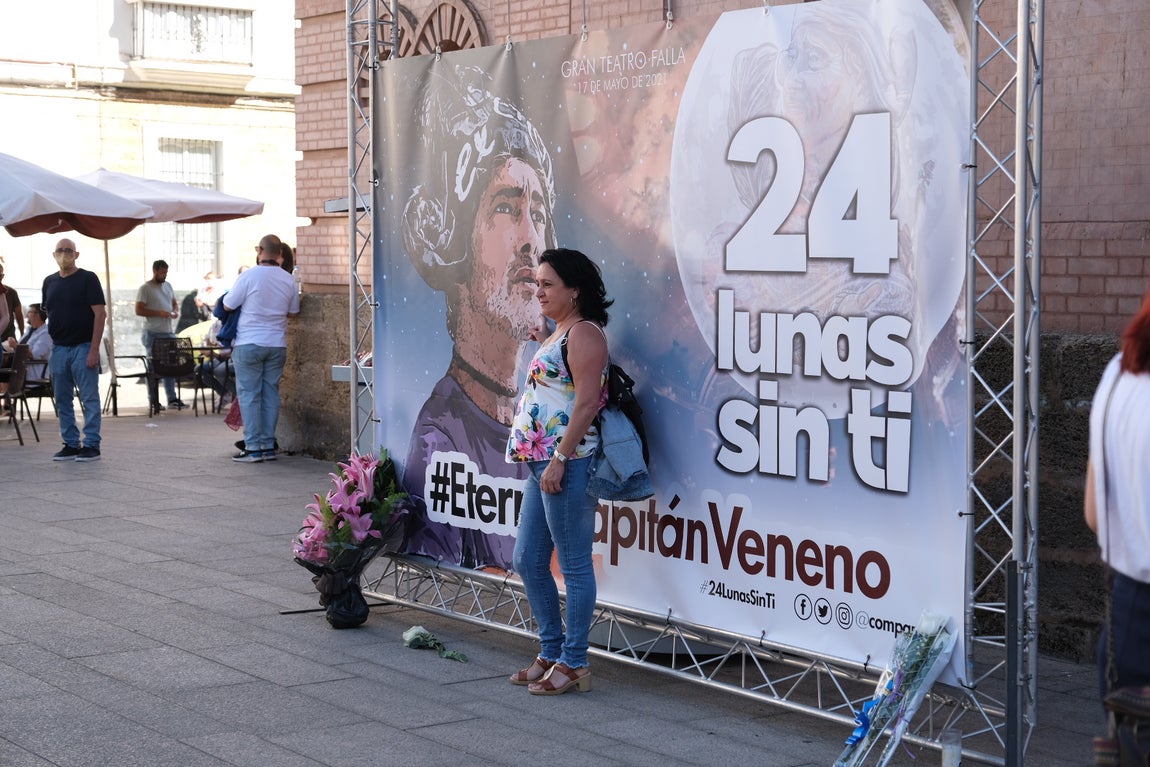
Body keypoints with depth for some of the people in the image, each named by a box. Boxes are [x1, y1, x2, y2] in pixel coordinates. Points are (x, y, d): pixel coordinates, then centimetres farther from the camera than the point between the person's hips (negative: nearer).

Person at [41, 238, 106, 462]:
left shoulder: (88, 279, -5)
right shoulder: (49, 282, 12)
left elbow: (100, 314, -10)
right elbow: (46, 313, 18)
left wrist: (94, 349, -16)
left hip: (83, 348, -6)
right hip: (58, 348, 6)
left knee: (89, 399, -4)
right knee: (62, 400, 8)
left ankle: (91, 445, 0)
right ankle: (71, 444, 14)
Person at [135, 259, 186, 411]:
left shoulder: (168, 286, 15)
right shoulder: (145, 288, -6)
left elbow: (175, 303, 25)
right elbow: (139, 310, -12)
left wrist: (175, 311, 2)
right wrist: (160, 313, -17)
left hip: (168, 332, 6)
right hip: (153, 334, -6)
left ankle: (172, 399, 9)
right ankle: (154, 402, 2)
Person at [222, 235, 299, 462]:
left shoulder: (249, 276, -11)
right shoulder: (287, 279, 3)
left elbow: (228, 305, -4)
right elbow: (293, 311, 15)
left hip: (249, 343, -4)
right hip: (277, 345, 4)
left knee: (249, 394, 0)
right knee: (271, 394, 10)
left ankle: (253, 447, -3)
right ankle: (268, 445, 11)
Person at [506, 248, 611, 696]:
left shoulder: (584, 333, -12)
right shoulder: (559, 333, 18)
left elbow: (586, 403, -19)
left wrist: (559, 460, -22)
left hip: (569, 463, -11)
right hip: (542, 462, 11)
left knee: (574, 566, -2)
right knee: (527, 559, 14)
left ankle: (573, 664, 6)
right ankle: (551, 653, 25)